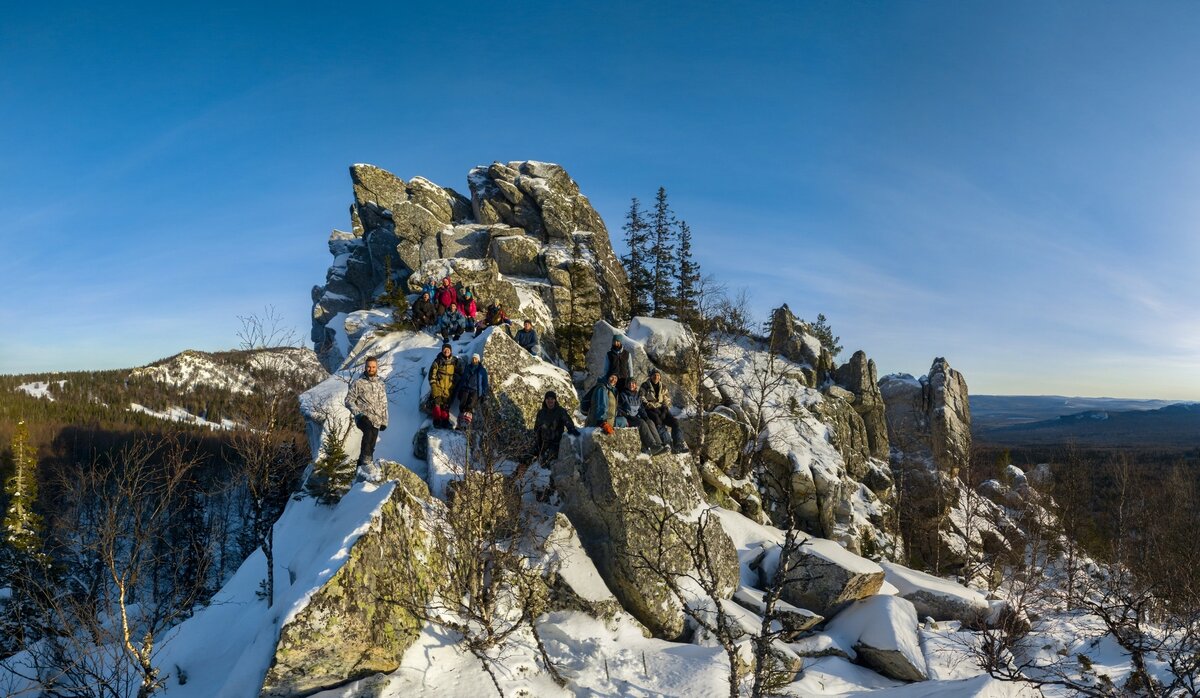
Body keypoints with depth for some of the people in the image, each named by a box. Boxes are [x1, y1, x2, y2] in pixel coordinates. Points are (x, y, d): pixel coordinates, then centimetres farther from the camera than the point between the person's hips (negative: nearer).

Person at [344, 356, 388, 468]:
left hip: (376, 420, 5)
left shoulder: (380, 384, 15)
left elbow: (384, 404, 20)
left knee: (370, 447, 6)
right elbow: (349, 400, -2)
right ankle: (366, 459, -35)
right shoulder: (358, 383, 0)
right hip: (363, 417, -5)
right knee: (369, 430, -36)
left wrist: (384, 421, 15)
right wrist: (357, 412, -18)